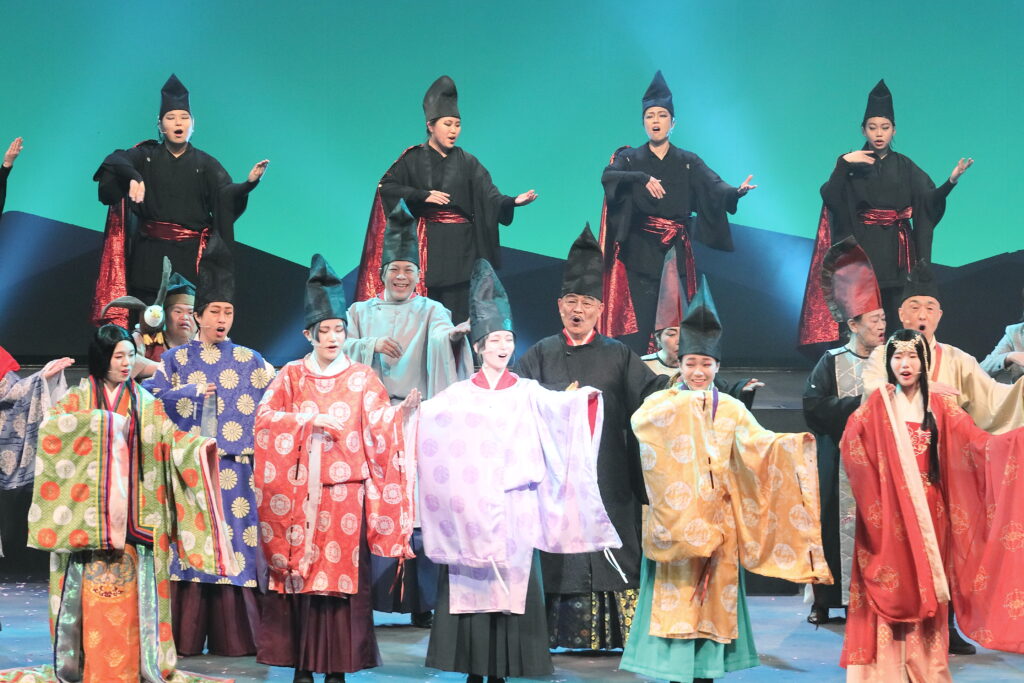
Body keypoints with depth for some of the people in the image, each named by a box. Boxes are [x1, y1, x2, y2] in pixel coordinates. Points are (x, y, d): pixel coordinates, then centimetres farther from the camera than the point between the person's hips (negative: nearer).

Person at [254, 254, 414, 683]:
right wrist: (312, 420, -13)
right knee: (299, 572, 0)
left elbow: (379, 429, -2)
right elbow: (265, 417, -4)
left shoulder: (362, 378, 6)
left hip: (345, 491, -1)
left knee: (342, 573, -3)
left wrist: (401, 411, -21)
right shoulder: (291, 375, 8)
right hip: (299, 491, 1)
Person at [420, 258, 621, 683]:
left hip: (515, 503, 1)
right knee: (471, 584, -2)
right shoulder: (459, 394, 7)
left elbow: (557, 406, -11)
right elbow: (428, 414, -8)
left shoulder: (526, 392, 8)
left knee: (512, 580, -1)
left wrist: (583, 398, -29)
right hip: (470, 502, 0)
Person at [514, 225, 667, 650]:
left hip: (608, 472, 0)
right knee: (562, 550, -4)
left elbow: (651, 392, -2)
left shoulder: (618, 356, 11)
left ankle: (612, 631, 1)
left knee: (611, 548, -3)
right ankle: (565, 632, 1)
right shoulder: (540, 355, 11)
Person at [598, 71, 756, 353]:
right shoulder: (630, 159, 6)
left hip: (676, 252, 1)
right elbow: (608, 176, -14)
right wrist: (643, 178, -32)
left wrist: (736, 191, -29)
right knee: (637, 324, -8)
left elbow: (714, 186, -7)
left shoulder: (688, 162, 9)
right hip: (639, 253, -1)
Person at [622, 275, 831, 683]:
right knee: (674, 597, -5)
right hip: (675, 514, -3)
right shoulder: (663, 402, 1)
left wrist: (795, 443, -19)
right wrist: (681, 402, -25)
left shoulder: (731, 410, 10)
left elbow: (759, 444, -3)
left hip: (716, 516, 3)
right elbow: (639, 423, -20)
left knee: (714, 596, 3)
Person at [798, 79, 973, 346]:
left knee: (897, 319, -4)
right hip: (862, 249, -2)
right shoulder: (851, 164, 4)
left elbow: (929, 201, -1)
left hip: (896, 252, 2)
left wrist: (951, 180, -17)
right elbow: (830, 197, -11)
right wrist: (843, 163, -21)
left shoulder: (904, 166, 10)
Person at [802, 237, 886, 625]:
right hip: (840, 463, -2)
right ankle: (824, 601, 5)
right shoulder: (831, 362, 2)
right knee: (836, 525, -2)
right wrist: (859, 403, -13)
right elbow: (813, 406, -10)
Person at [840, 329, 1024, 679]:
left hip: (928, 510, 2)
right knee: (890, 589, -3)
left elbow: (981, 443, 0)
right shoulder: (877, 405, 3)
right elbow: (851, 447, -8)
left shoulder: (940, 406, 9)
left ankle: (925, 669, 12)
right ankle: (886, 667, 2)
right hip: (889, 511, -2)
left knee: (925, 587, 4)